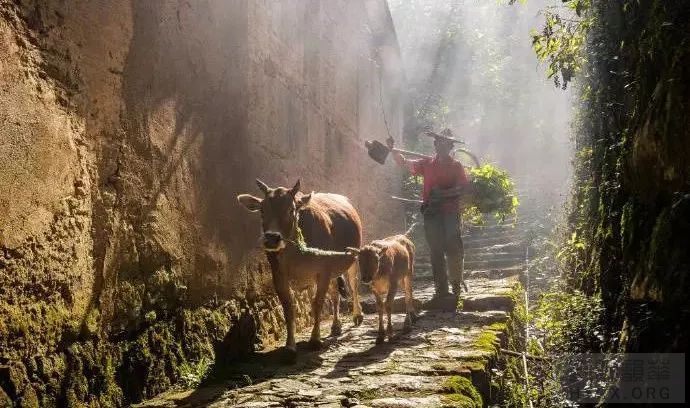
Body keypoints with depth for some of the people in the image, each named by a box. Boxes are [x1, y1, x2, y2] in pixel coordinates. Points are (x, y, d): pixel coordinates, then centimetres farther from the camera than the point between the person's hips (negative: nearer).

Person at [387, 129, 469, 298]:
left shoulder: (456, 166, 5)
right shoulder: (427, 164, 13)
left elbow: (462, 188, -6)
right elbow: (403, 163, 12)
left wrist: (443, 193, -18)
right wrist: (392, 149, -3)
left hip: (450, 212, -2)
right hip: (431, 212, 3)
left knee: (453, 249, -6)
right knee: (436, 251, 3)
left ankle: (457, 283, 9)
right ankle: (441, 289, 8)